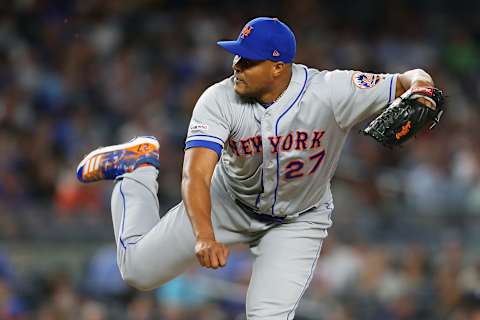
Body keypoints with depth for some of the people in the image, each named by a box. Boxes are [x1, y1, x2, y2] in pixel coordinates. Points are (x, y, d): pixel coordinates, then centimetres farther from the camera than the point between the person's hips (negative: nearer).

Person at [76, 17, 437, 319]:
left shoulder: (329, 92, -31)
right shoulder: (219, 100, -29)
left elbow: (410, 80, -27)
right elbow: (196, 176, -38)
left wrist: (416, 86, -53)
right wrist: (204, 238, -56)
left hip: (298, 221, -1)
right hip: (228, 202, 1)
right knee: (139, 269, 4)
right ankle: (139, 168, 29)